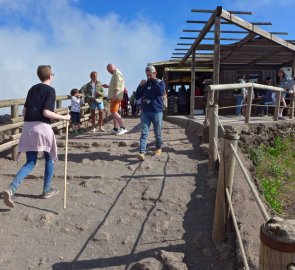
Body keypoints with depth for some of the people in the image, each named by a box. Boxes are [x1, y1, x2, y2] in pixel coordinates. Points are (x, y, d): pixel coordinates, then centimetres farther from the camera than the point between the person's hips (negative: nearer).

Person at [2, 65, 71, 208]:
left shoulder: (32, 89, 17)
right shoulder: (50, 90, -3)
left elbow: (24, 112, 15)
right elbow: (46, 112, -14)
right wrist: (64, 117, -6)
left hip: (27, 127, 6)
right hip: (42, 127, -6)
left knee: (30, 163, 8)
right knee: (49, 158, 16)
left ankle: (11, 189, -11)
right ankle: (47, 190, 22)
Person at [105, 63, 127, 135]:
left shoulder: (117, 74, -11)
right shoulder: (115, 74, 21)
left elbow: (117, 86, -21)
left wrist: (114, 96, -26)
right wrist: (108, 86, 32)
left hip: (116, 96, -11)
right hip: (115, 96, 11)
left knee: (114, 112, -16)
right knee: (114, 112, 13)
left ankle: (123, 128, -19)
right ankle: (115, 128, 19)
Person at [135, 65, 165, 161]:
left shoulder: (160, 82, 3)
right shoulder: (145, 84, 13)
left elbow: (161, 93, -19)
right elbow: (137, 97, 9)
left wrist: (154, 81, -12)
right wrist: (140, 86, -4)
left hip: (157, 112, -2)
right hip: (145, 112, 3)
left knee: (157, 133, 8)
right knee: (144, 133, -8)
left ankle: (159, 148, 30)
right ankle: (142, 152, -14)